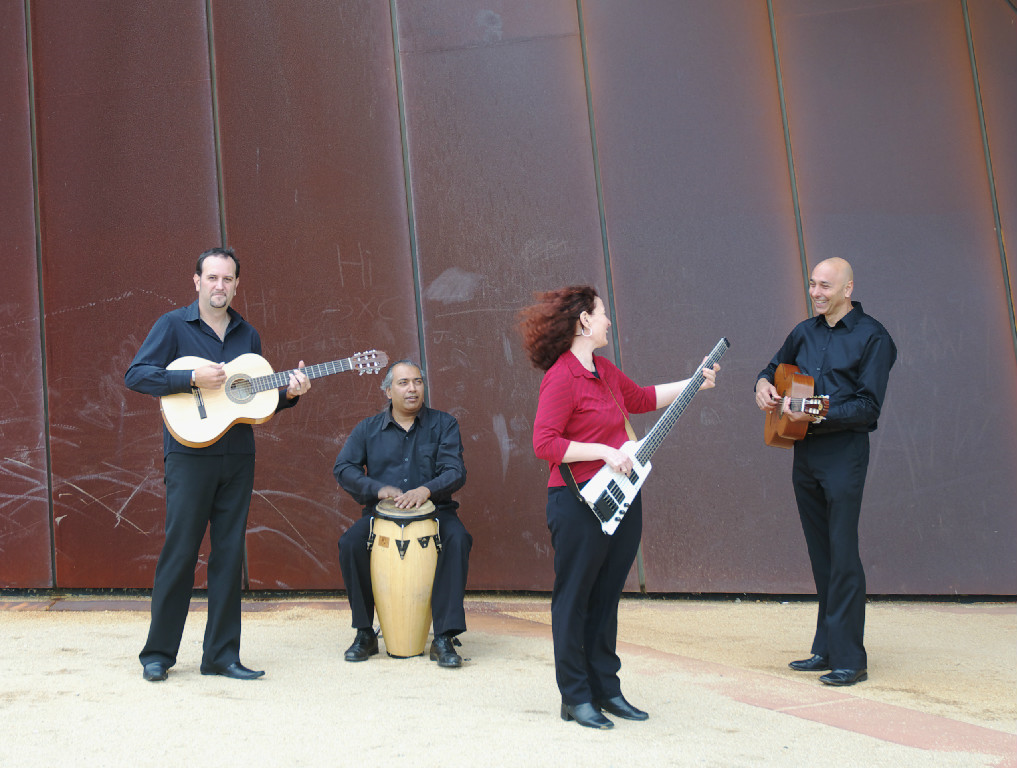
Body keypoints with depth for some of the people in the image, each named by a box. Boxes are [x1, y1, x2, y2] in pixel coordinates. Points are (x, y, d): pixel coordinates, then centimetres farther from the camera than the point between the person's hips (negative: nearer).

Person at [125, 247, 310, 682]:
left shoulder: (248, 335, 15)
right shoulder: (174, 325, 1)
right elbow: (135, 376, -8)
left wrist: (288, 393, 0)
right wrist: (193, 378, -18)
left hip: (238, 457, 5)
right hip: (189, 454, -4)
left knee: (229, 553, 5)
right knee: (180, 551, -3)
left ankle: (221, 653, 12)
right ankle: (158, 653, 9)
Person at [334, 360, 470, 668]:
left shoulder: (443, 424, 6)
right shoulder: (368, 428, 11)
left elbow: (455, 472, -4)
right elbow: (343, 468, 1)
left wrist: (427, 489, -24)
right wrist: (377, 489, -15)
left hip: (433, 510, -1)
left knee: (457, 539, -32)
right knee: (350, 543, -27)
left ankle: (444, 638, -27)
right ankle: (364, 634, -11)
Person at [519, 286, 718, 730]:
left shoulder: (604, 371, 13)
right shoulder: (561, 377, -15)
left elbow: (642, 398, 30)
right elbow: (544, 443, -20)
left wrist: (694, 383, 27)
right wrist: (603, 451, -20)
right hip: (580, 503, -9)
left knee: (606, 597, 15)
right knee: (574, 599, 2)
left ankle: (605, 689, 25)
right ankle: (575, 697, 12)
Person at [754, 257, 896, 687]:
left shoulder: (872, 338, -6)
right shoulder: (804, 333, 14)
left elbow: (868, 406, -13)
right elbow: (774, 368, 29)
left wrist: (818, 413, -23)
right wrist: (763, 385, 6)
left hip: (843, 452, -6)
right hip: (804, 453, 7)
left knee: (842, 554, -9)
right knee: (820, 555, 11)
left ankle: (849, 659, -4)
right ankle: (826, 650, 18)